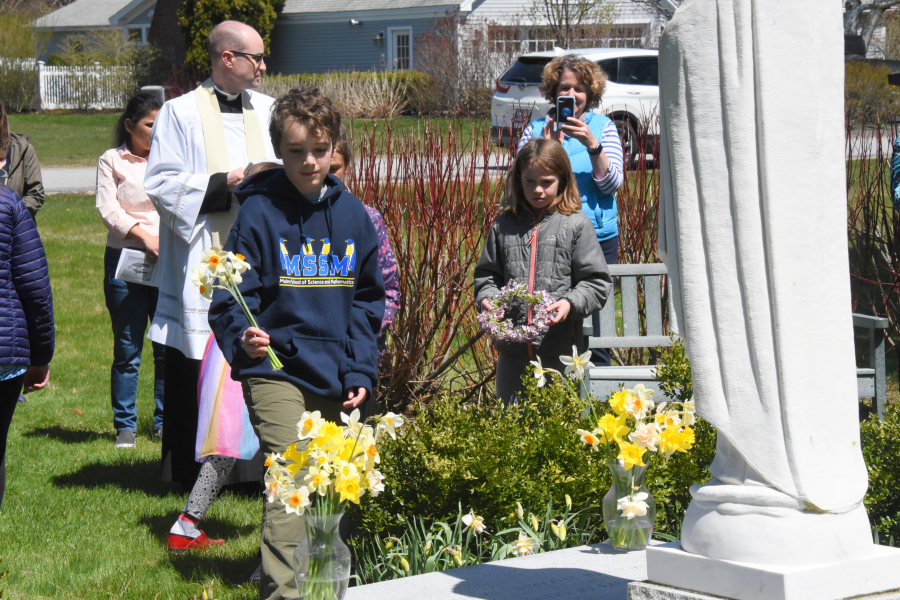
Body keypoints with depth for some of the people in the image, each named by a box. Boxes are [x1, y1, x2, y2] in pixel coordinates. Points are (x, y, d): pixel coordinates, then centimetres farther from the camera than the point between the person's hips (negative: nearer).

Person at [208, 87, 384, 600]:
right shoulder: (259, 212, -3)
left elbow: (369, 299, 17)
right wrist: (243, 337, -24)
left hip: (336, 380, 5)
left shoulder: (353, 215, 10)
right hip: (277, 371, -5)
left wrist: (361, 369, 7)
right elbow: (231, 297, -3)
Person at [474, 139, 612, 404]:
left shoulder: (576, 225, 1)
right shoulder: (504, 225, 10)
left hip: (560, 347, -3)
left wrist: (571, 303, -17)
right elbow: (486, 273, 17)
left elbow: (597, 282, -1)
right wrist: (487, 298, -3)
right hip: (512, 349, 3)